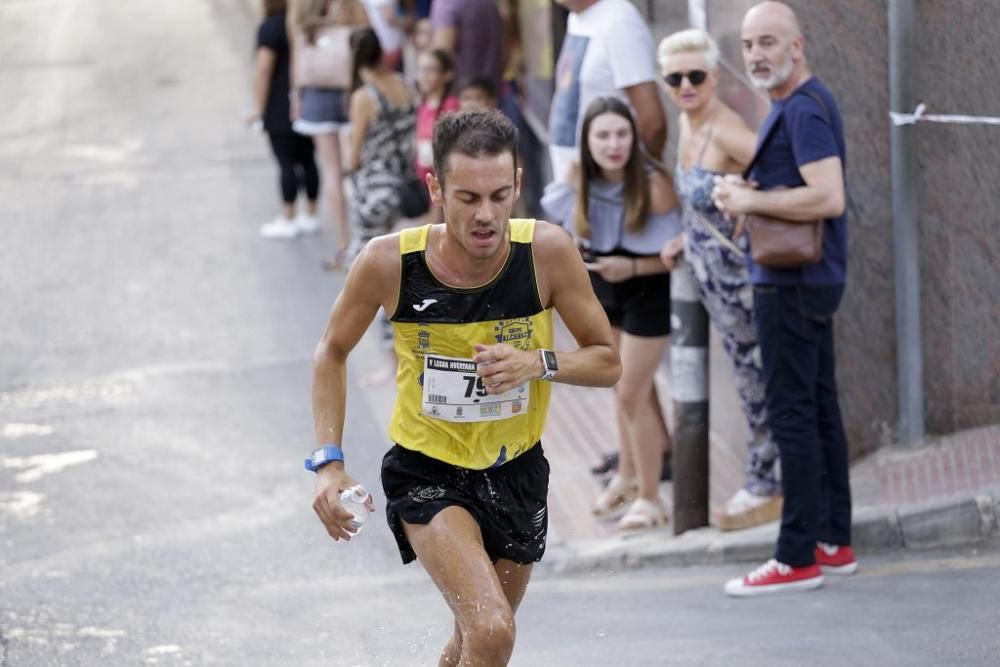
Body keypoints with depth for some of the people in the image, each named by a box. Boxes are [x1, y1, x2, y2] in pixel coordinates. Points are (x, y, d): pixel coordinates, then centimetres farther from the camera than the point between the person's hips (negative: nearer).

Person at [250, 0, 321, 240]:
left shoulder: (271, 27, -13)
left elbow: (263, 70, -16)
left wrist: (260, 109, -9)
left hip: (281, 110, -6)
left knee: (287, 163, -2)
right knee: (307, 160, 13)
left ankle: (288, 220, 2)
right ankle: (310, 215, 21)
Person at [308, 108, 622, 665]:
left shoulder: (547, 252, -19)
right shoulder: (390, 262, -21)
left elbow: (608, 362, -8)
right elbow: (334, 352, -2)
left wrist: (538, 363, -27)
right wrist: (329, 463, -11)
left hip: (516, 469, 3)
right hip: (427, 471, -3)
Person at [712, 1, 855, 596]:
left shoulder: (803, 110, -17)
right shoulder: (801, 104, 16)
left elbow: (828, 197, -28)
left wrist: (750, 200, -18)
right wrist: (739, 189, 6)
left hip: (792, 284, -11)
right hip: (810, 279, 11)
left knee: (792, 415, -9)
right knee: (820, 410, 13)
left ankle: (798, 557, -8)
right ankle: (834, 542, 18)